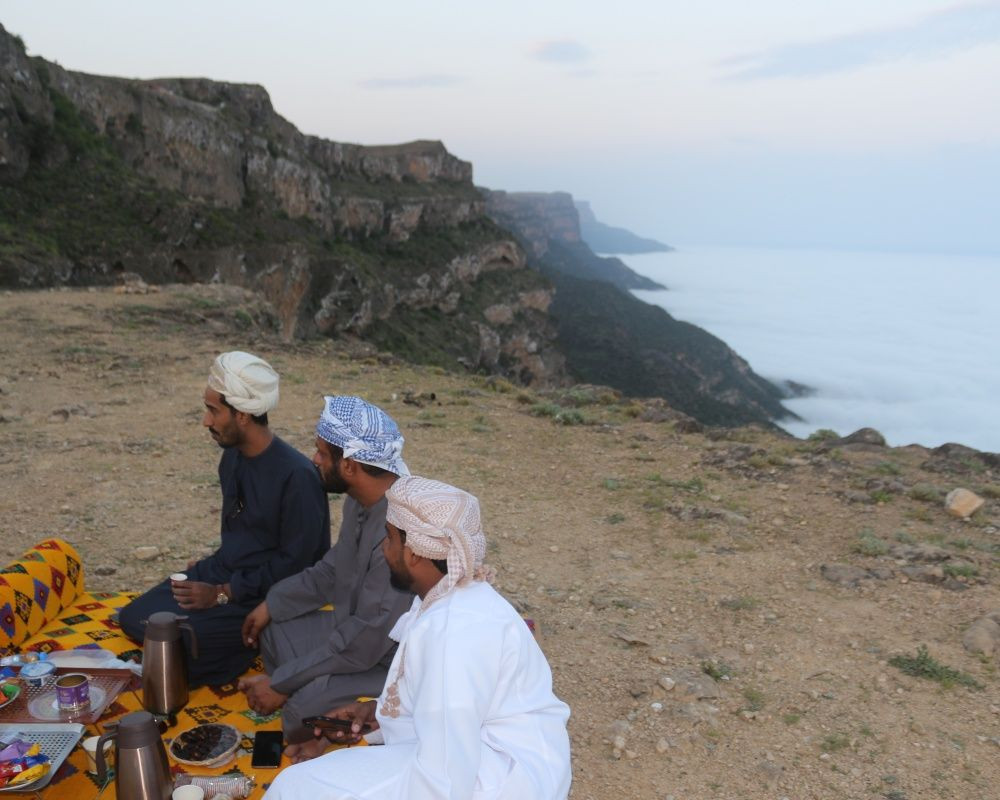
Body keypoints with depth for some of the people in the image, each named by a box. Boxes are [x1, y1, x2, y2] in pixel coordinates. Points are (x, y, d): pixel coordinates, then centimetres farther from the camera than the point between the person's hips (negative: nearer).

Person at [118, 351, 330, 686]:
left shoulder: (297, 476, -24)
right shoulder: (232, 456, 4)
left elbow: (295, 562, -20)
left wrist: (222, 593, -18)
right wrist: (211, 569, 7)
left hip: (264, 596, -8)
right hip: (222, 571, 8)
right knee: (133, 618, 2)